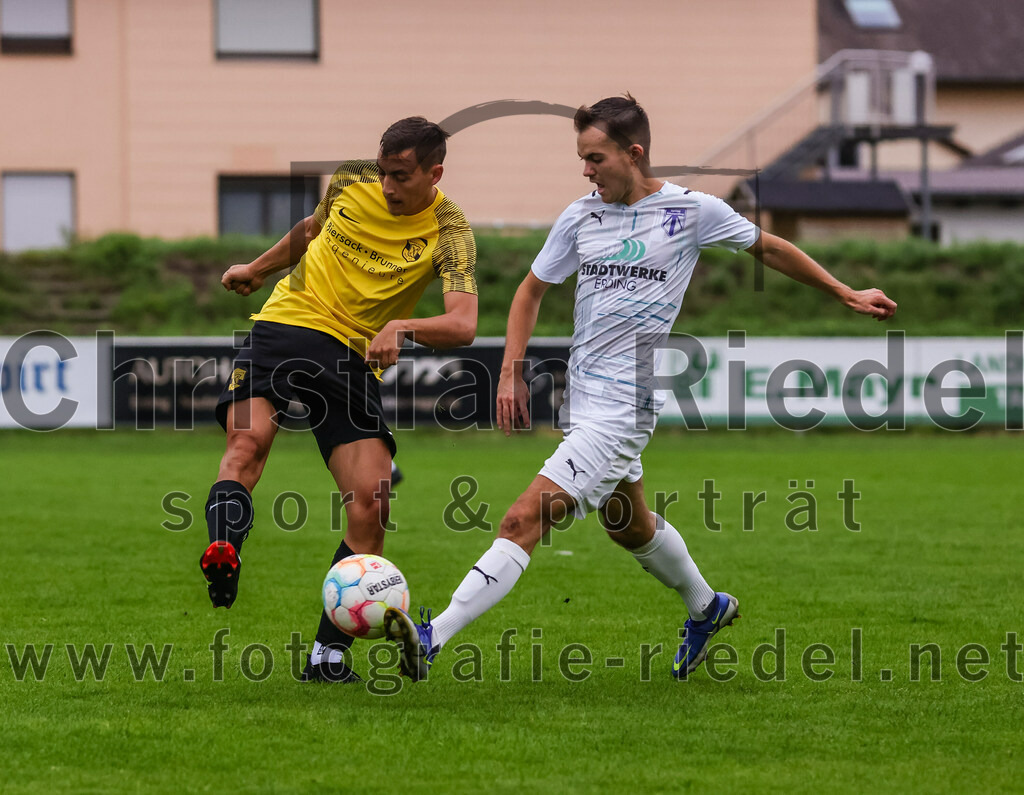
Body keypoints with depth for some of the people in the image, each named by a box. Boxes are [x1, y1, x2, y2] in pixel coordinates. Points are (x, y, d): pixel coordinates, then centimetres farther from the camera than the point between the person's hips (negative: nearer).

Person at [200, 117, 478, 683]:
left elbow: (463, 324, -22)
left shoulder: (449, 234, -8)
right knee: (249, 437, -29)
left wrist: (402, 327, -39)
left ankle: (329, 655, -2)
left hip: (354, 355, -1)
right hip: (287, 321, 1)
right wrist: (258, 268, 35)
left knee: (370, 501, -11)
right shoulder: (350, 181, 3)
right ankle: (222, 554, -46)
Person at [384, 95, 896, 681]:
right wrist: (511, 375, 7)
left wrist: (847, 295, 14)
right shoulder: (581, 217, 5)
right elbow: (533, 290, 17)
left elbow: (769, 248, 8)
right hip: (581, 398, 7)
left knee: (523, 521, -17)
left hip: (625, 407, -7)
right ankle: (707, 608, 49)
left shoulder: (692, 210, -7)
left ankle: (433, 638, -23)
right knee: (628, 524, 25)